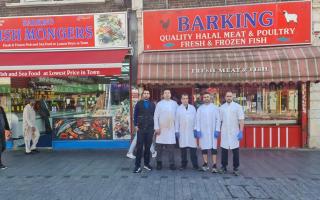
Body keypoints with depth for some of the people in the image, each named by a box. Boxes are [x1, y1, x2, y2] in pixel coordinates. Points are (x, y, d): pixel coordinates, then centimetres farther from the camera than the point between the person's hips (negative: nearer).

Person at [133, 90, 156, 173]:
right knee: (139, 147, -3)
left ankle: (146, 164, 18)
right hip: (140, 128, -1)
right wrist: (136, 125, -4)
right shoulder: (138, 104, 6)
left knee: (148, 147, 6)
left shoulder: (152, 104, 9)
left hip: (150, 128, 2)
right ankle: (138, 165, 2)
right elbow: (135, 115, 5)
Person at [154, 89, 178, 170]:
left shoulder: (174, 103, 7)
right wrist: (156, 127, -6)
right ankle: (159, 163, 20)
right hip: (161, 128, 0)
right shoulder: (159, 104, 3)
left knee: (171, 147, 2)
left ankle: (172, 163, 11)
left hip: (171, 128, 1)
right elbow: (156, 116, 0)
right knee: (159, 147, 7)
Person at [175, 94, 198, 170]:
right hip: (182, 132, 0)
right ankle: (183, 164, 15)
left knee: (193, 149, -1)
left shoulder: (192, 108, 6)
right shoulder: (178, 109, 3)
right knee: (183, 149, 5)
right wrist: (176, 131, 1)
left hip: (191, 131, 1)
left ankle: (195, 164, 8)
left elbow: (195, 119, 9)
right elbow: (177, 121, 4)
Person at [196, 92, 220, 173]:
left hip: (213, 131, -1)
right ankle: (205, 164, 17)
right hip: (203, 132, 2)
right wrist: (198, 130, -4)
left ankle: (214, 165, 3)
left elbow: (218, 119, 1)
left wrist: (217, 130, -7)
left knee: (214, 148, -1)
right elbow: (198, 120, 4)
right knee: (204, 148, 6)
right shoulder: (200, 108, 7)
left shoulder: (215, 108, 4)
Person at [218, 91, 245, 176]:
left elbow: (241, 120, -6)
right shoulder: (222, 107, 6)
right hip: (224, 133, 2)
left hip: (234, 133, -2)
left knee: (235, 151, 3)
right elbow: (219, 120, 9)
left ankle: (236, 168, 15)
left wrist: (241, 132, -13)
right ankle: (224, 167, 20)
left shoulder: (237, 106, -3)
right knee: (224, 150, 8)